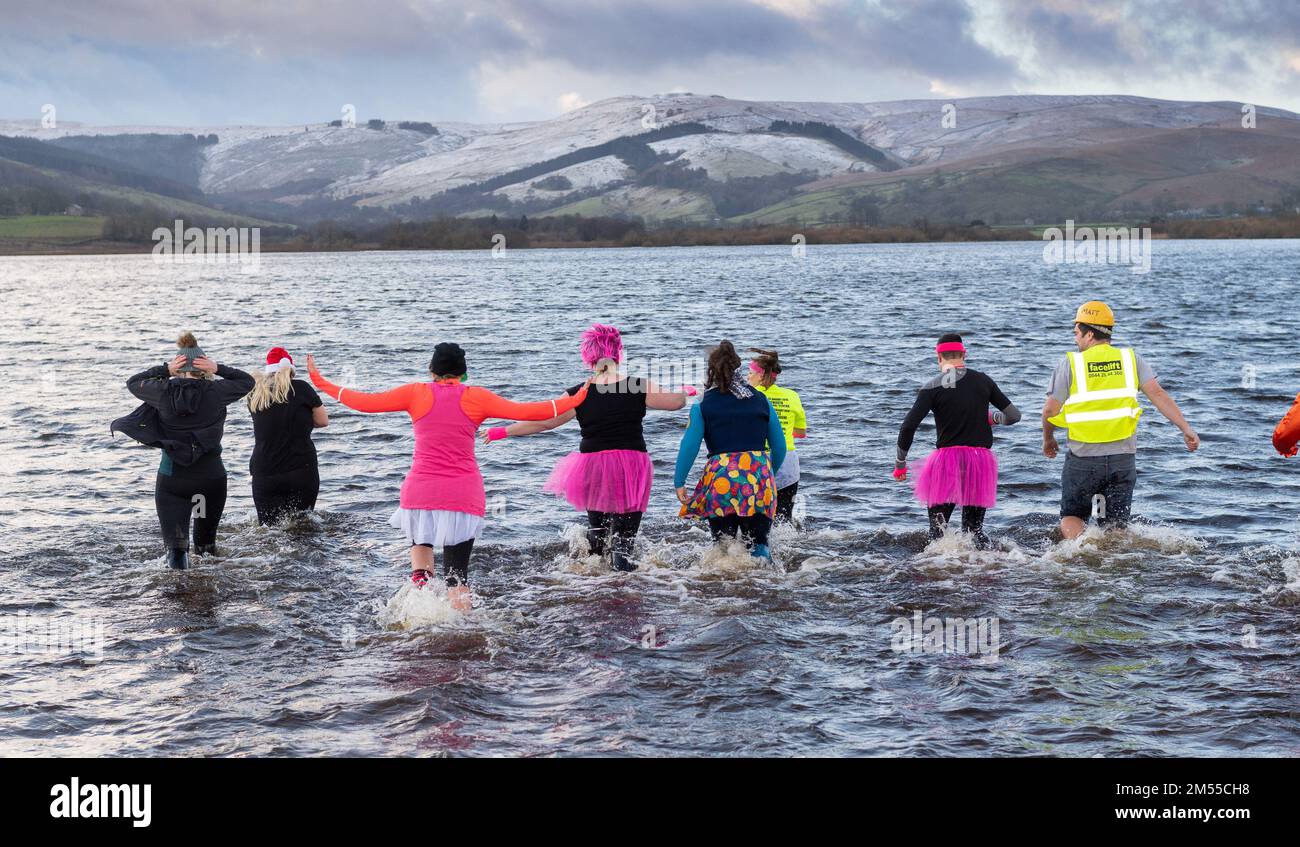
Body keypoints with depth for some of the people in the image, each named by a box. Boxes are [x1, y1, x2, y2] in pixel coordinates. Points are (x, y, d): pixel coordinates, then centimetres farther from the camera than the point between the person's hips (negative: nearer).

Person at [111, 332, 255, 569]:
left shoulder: (163, 391, -6)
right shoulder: (214, 391, -8)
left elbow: (133, 383, 13)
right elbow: (247, 381, 8)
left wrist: (165, 370, 2)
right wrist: (219, 369, -2)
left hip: (171, 476, 0)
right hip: (211, 475, 1)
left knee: (175, 540, -3)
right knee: (206, 534, 21)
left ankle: (178, 563, -23)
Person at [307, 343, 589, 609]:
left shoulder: (417, 393, 2)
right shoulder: (475, 397, 1)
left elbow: (365, 402, 0)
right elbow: (522, 412, -4)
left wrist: (320, 382, 10)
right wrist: (575, 400, 3)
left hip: (421, 491, 1)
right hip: (463, 495, -1)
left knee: (420, 541, 28)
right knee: (457, 572, 4)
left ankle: (421, 582, 1)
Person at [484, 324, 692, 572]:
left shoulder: (579, 395, -3)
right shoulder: (638, 388, -4)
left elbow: (542, 421, 2)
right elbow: (676, 402, 4)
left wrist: (503, 432, 13)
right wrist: (685, 391, 28)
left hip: (592, 464, 1)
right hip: (632, 465, -1)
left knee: (597, 529, 21)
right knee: (623, 535, 4)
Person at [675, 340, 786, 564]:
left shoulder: (703, 405, 3)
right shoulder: (761, 401, 12)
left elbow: (689, 446, -4)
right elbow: (779, 446, 14)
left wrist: (679, 483, 0)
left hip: (721, 477, -2)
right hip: (760, 476, 2)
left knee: (723, 542, 10)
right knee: (758, 540, 8)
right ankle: (762, 560, -19)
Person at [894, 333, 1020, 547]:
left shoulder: (932, 388, -3)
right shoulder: (983, 381, 5)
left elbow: (908, 426, -10)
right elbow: (1014, 415, 9)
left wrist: (900, 463, 1)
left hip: (946, 459, -3)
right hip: (981, 458, 3)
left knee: (938, 529, 5)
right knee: (974, 529, 13)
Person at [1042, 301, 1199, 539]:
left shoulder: (1070, 364, -3)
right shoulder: (1130, 358, 4)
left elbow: (1050, 410, -3)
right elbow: (1158, 394, -6)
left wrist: (1048, 439, 16)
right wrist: (1186, 429, -5)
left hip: (1083, 458, -2)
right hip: (1123, 457, 2)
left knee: (1071, 518, 14)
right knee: (1115, 526, 12)